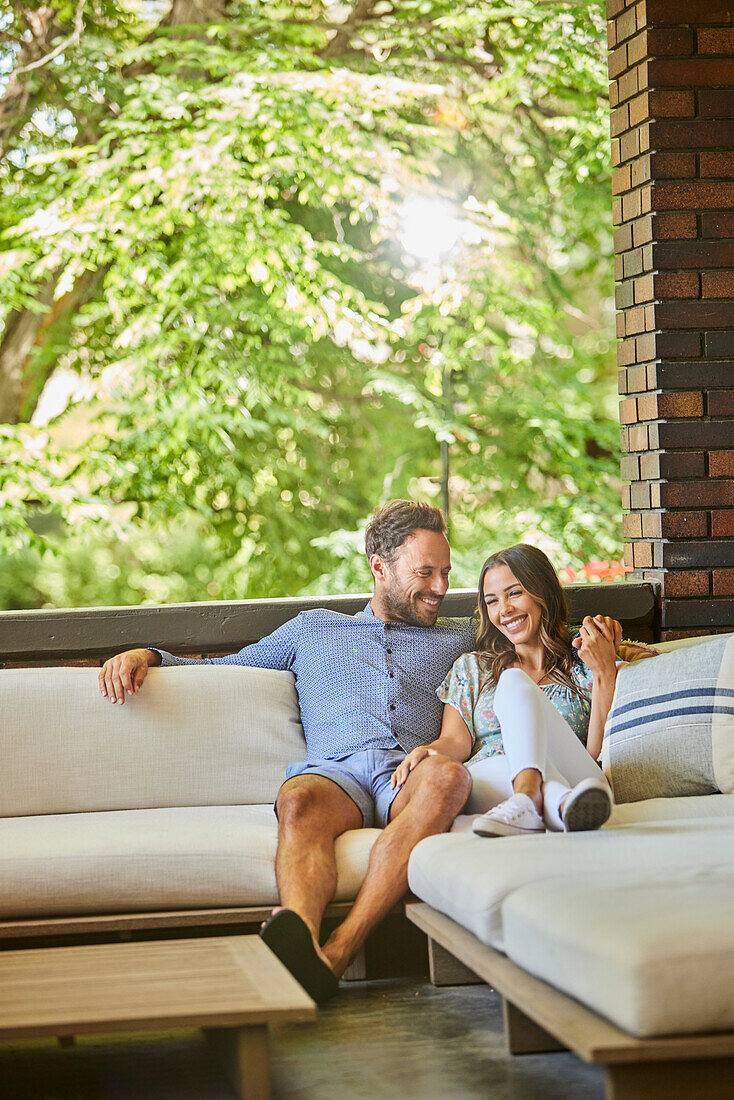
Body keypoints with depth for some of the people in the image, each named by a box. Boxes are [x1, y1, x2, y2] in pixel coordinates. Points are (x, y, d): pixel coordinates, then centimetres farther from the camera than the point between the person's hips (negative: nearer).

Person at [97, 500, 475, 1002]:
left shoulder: (461, 638, 34)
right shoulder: (312, 629, 34)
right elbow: (219, 669, 37)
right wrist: (147, 654, 21)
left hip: (410, 774, 0)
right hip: (335, 770, 0)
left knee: (448, 774, -40)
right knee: (298, 801, -39)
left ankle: (337, 953, -53)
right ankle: (301, 945, -68)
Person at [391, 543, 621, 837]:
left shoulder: (582, 666, 21)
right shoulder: (471, 668, 28)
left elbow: (598, 752, 7)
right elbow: (457, 741, 11)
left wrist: (605, 674, 2)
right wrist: (428, 750, -12)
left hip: (572, 778, -1)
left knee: (514, 682, -25)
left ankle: (527, 800, -54)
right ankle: (561, 804, -64)